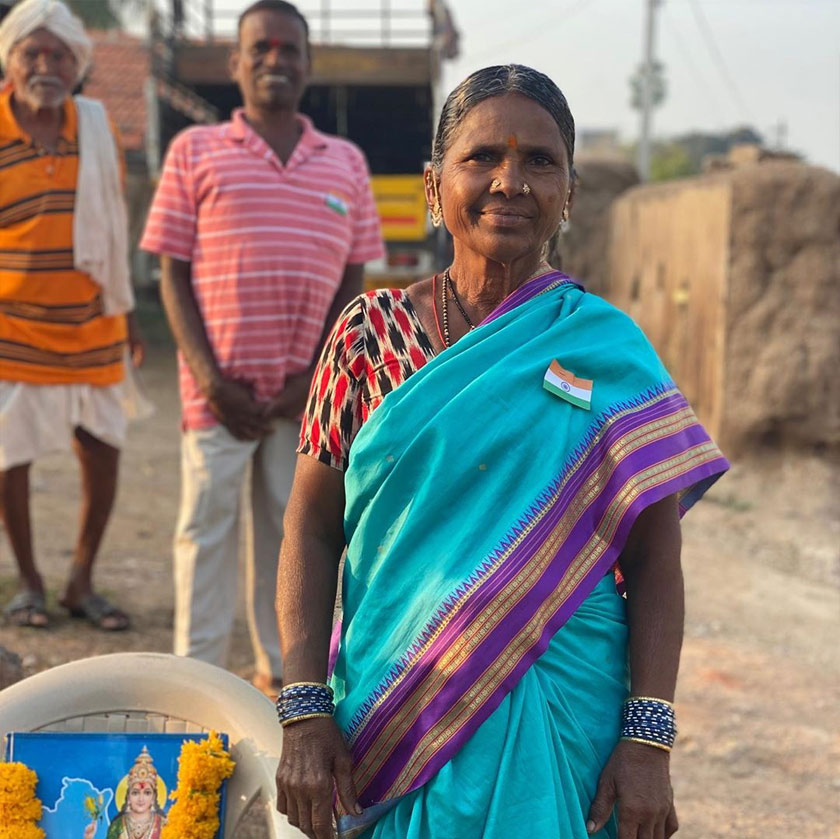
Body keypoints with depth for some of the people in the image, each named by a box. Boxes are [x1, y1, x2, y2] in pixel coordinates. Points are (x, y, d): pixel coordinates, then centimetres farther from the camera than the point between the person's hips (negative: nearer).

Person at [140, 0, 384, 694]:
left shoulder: (345, 163, 11)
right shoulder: (195, 151, 5)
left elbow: (352, 279, 9)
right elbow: (172, 272, 1)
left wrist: (317, 375, -5)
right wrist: (208, 375, -9)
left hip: (307, 390, 2)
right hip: (221, 386, -2)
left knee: (291, 528, 10)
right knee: (208, 524, 2)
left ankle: (281, 669, 22)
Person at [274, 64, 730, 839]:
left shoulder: (609, 353, -2)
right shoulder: (372, 330, 0)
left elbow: (654, 563, -4)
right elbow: (312, 528, -1)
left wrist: (647, 740, -12)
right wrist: (305, 714, -9)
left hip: (550, 721, -1)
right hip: (389, 709, 1)